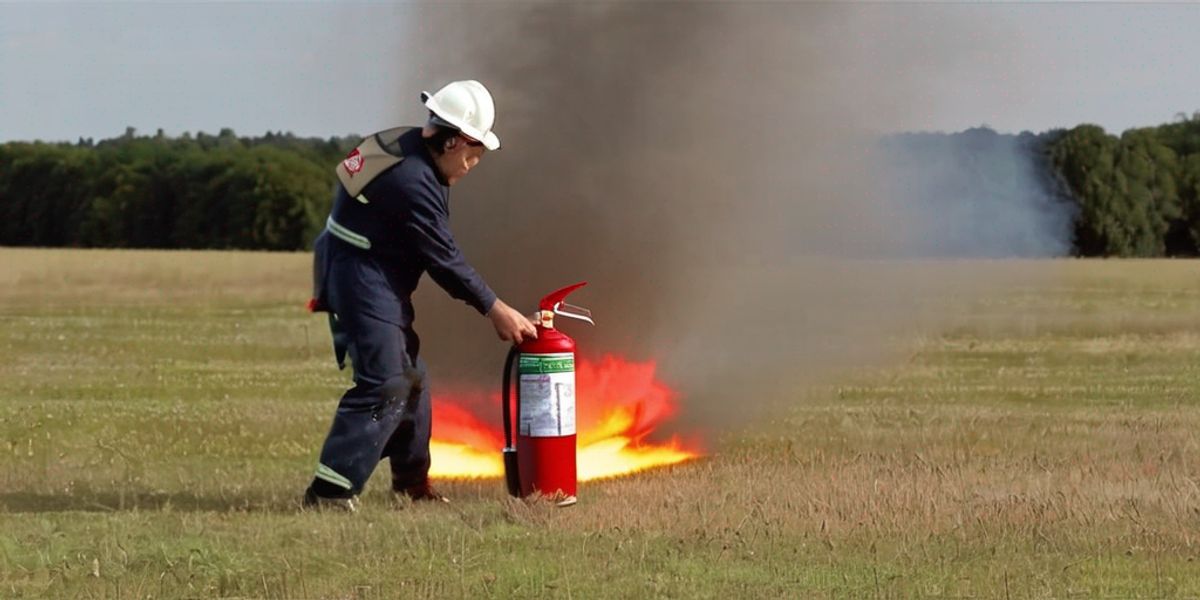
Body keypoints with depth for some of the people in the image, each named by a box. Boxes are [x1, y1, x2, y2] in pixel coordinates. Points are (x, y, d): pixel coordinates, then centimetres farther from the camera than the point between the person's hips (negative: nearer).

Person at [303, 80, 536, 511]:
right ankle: (331, 488, -19)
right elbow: (445, 261, -20)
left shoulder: (406, 145, 5)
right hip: (363, 281, -11)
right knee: (385, 386, -16)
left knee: (411, 378, 18)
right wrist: (496, 310, -11)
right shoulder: (412, 183, -25)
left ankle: (411, 479, 31)